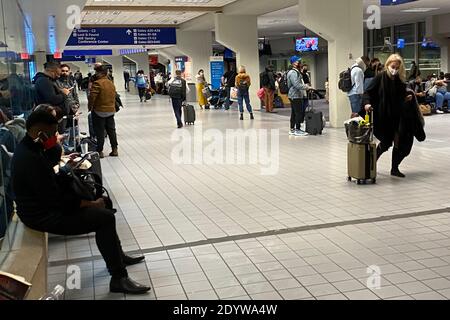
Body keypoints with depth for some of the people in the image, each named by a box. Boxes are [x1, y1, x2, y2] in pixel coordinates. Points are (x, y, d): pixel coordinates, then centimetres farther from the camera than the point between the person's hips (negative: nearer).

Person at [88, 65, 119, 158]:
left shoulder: (97, 83, -16)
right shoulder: (111, 83, 9)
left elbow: (92, 97, -20)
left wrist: (90, 107, -5)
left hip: (99, 111, -7)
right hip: (111, 111, 7)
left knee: (100, 132, 1)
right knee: (111, 130, 13)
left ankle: (100, 151, 5)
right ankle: (114, 150, 15)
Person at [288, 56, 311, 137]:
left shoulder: (297, 72, 19)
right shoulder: (293, 73, -15)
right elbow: (297, 85, -23)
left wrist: (305, 85, 16)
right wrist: (306, 87, -19)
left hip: (298, 95, 11)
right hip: (296, 96, -11)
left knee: (294, 113, 13)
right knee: (299, 113, -9)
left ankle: (292, 129, 18)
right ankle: (297, 130, -5)